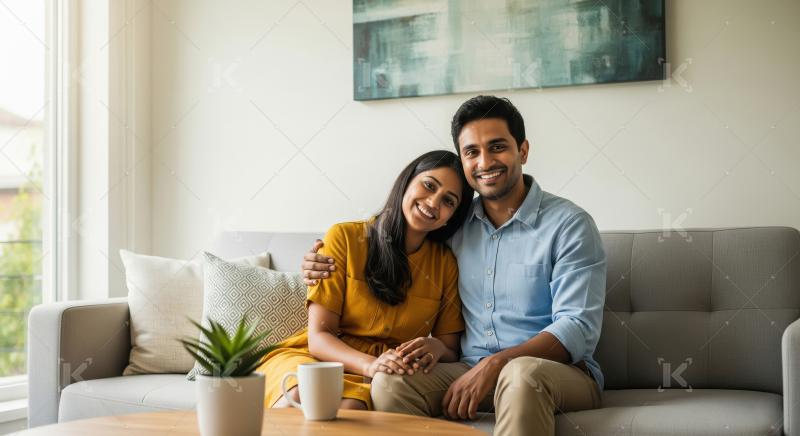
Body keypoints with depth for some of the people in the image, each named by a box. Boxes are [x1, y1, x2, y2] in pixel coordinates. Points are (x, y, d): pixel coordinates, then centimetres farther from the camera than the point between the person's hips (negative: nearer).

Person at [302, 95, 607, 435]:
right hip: (469, 370, 5)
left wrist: (495, 364, -24)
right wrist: (326, 266, 6)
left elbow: (578, 328, -12)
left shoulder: (569, 224, -4)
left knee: (522, 373, -40)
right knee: (390, 383, -23)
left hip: (562, 372, -4)